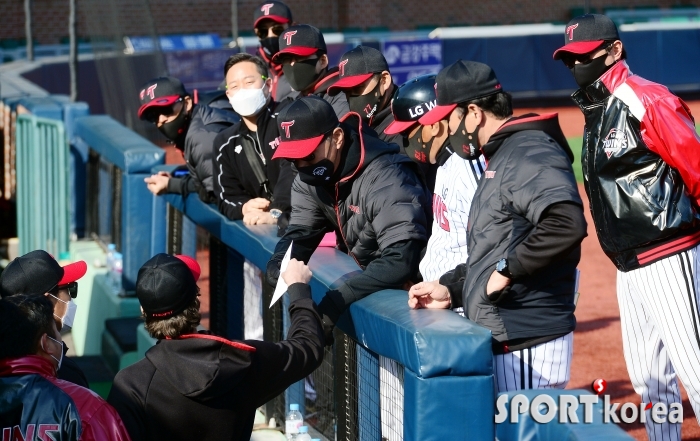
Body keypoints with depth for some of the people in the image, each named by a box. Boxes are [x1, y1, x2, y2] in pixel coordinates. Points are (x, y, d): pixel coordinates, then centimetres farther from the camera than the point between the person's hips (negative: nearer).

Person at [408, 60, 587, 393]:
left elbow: (567, 224, -30)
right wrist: (451, 289, 16)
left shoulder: (530, 153, -13)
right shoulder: (498, 158, 20)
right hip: (499, 340, 11)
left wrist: (508, 269, -22)